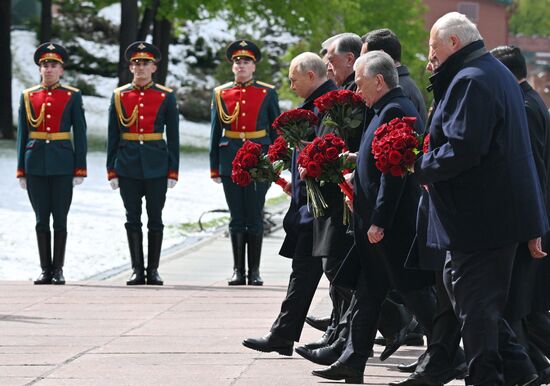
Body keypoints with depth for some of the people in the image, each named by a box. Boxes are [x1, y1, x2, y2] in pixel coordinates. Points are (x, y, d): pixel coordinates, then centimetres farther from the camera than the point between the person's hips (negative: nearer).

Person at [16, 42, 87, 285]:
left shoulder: (72, 96, 3)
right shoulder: (28, 97, 8)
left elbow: (80, 135, 2)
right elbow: (22, 135, 9)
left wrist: (80, 169, -4)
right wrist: (21, 170, 5)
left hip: (62, 164, -2)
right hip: (36, 165, 2)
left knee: (60, 219, 0)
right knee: (41, 220, 4)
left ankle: (58, 270, 6)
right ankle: (45, 270, 9)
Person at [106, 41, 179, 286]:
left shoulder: (166, 97, 2)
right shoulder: (119, 96, 5)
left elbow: (173, 137, 3)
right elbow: (113, 136, 7)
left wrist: (173, 171, -2)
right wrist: (111, 170, 2)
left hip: (156, 166, -1)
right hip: (128, 166, 1)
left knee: (155, 219, 2)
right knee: (133, 219, 3)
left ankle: (153, 270, 9)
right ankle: (137, 270, 8)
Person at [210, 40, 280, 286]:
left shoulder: (267, 93, 4)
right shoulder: (220, 93, 7)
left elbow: (276, 130, 6)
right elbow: (215, 132, 9)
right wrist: (214, 167, 6)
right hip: (231, 161, 1)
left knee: (255, 217, 0)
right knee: (237, 218, 4)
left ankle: (254, 271, 5)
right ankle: (238, 271, 8)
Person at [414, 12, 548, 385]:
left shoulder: (470, 81, -18)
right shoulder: (498, 73, 17)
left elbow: (462, 149, -25)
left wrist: (422, 169, -13)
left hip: (479, 213, -11)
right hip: (504, 211, 11)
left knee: (474, 301, -3)